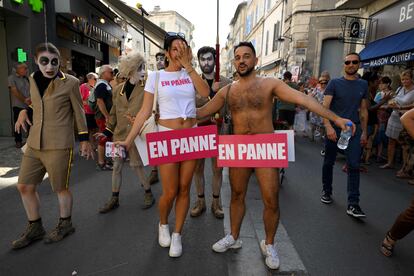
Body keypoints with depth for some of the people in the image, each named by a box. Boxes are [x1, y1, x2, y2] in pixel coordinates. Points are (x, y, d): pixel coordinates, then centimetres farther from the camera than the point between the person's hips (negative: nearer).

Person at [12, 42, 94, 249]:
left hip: (58, 145, -6)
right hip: (34, 144, 6)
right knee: (24, 186, 11)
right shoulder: (33, 79, 9)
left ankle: (65, 224, 30)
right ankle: (35, 228, 30)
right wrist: (25, 111, 3)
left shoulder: (70, 83, -8)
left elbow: (79, 112, -3)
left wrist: (84, 140, -3)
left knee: (60, 188, 6)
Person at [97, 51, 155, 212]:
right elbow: (114, 113, 14)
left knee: (136, 165, 2)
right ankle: (114, 199, 26)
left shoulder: (145, 89, -7)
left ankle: (148, 193, 24)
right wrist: (108, 131, 14)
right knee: (117, 166, 11)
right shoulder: (118, 90, 6)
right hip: (119, 134, 5)